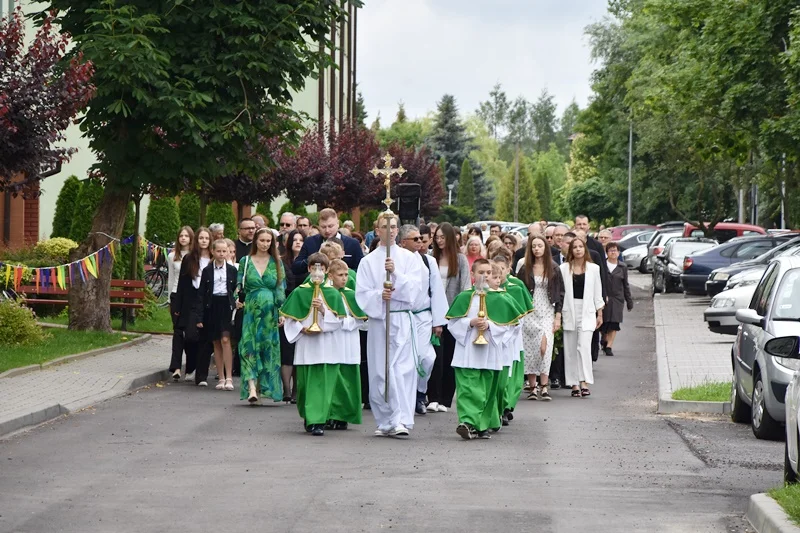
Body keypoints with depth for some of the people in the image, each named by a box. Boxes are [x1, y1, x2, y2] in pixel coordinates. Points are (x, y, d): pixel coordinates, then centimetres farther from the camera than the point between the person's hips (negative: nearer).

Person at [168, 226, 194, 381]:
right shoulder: (172, 256, 10)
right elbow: (170, 279, 16)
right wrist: (171, 299, 15)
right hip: (177, 296, 2)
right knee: (178, 331, -6)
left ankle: (190, 369, 8)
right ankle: (176, 367, -11)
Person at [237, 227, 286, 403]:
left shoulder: (276, 262, 8)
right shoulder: (245, 261, 8)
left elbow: (281, 288, 6)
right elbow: (240, 285, 9)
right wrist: (239, 299, -12)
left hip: (270, 312, 1)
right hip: (251, 310, -1)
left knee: (267, 347, 1)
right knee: (249, 347, -14)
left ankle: (262, 387, 11)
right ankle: (252, 388, -22)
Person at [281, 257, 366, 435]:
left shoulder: (332, 294, 4)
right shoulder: (300, 292, 2)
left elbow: (337, 319, -1)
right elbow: (290, 317, 2)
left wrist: (323, 310, -15)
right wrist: (302, 328, -12)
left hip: (327, 343, 1)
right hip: (306, 344, -1)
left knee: (324, 381, -3)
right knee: (307, 381, 3)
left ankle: (317, 420, -1)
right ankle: (309, 417, 17)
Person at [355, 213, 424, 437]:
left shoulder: (409, 258, 9)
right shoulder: (368, 261, 10)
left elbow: (413, 288, -3)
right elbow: (361, 294, 3)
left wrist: (395, 273, -16)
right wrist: (379, 295, -16)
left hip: (402, 319, -2)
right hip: (377, 318, 2)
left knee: (402, 369, -13)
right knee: (379, 372, 3)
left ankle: (401, 420, -20)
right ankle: (385, 422, 12)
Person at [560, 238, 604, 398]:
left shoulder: (593, 268, 6)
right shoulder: (564, 268, 4)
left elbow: (597, 293, 9)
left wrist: (600, 313, 7)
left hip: (587, 312, -1)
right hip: (569, 311, 1)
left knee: (584, 346, -14)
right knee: (571, 348, 2)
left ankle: (584, 381, -17)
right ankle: (574, 383, 7)